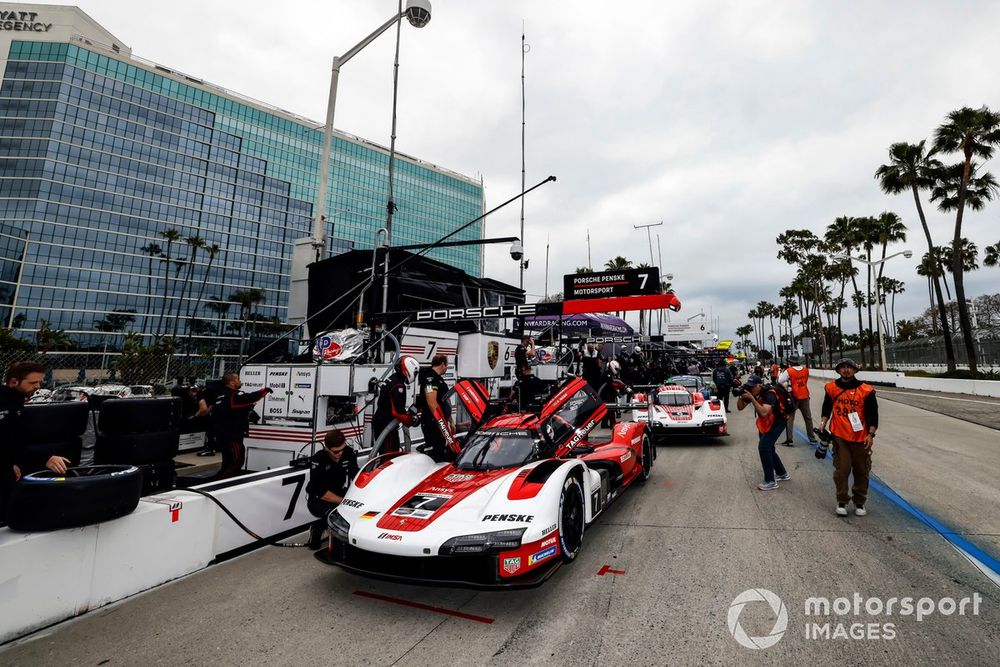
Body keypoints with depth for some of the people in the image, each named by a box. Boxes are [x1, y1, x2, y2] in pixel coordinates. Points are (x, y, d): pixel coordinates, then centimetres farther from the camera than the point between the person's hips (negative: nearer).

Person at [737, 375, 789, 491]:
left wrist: (751, 398, -42)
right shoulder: (752, 393, -7)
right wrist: (741, 396, -24)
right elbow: (740, 407, -7)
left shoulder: (769, 394, -28)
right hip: (764, 423, 8)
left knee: (763, 447, -17)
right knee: (767, 448, 17)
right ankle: (782, 474, 38)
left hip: (777, 422, -8)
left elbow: (764, 412, -41)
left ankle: (770, 482, -8)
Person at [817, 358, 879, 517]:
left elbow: (873, 414, -1)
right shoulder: (831, 388, 1)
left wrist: (871, 434, -8)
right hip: (840, 437, 0)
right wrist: (823, 421, 0)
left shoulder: (866, 390, -4)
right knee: (841, 470, -1)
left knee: (862, 471, 11)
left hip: (861, 438, 0)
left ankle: (859, 503, 28)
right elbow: (827, 407, 14)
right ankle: (842, 502, 13)